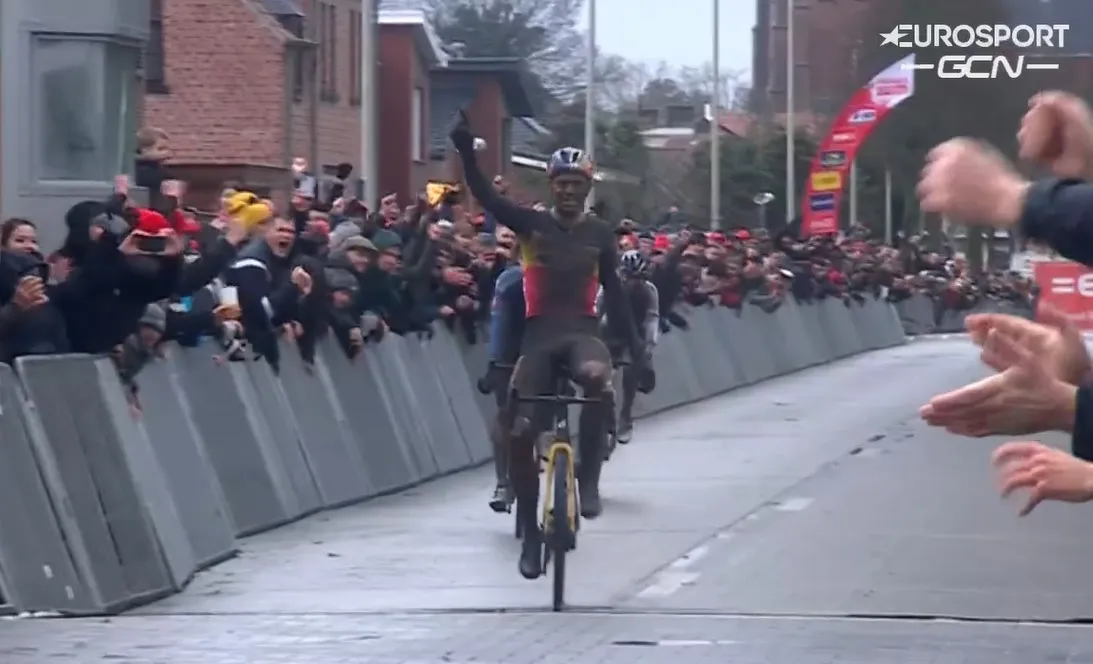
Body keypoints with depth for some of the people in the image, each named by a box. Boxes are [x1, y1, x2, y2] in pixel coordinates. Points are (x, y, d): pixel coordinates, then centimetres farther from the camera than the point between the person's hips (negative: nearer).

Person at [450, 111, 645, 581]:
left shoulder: (599, 234, 6)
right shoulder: (531, 224, 2)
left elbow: (613, 292, 10)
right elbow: (487, 198, -12)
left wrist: (635, 346, 4)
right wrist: (466, 151, -28)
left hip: (582, 330, -1)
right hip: (539, 333, 1)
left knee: (598, 377, -37)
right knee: (521, 433, -5)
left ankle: (589, 479, -22)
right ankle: (530, 534, 10)